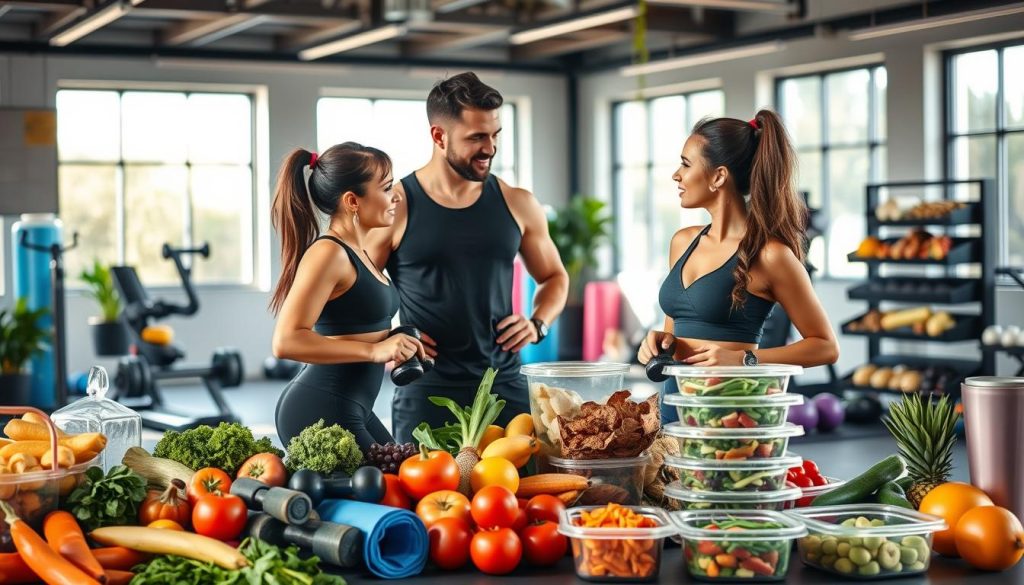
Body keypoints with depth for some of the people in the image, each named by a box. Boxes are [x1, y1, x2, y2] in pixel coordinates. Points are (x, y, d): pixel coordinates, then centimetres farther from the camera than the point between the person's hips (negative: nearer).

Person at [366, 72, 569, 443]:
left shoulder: (517, 205, 7)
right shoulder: (394, 209, -3)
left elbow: (554, 277, 20)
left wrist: (538, 324, 2)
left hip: (505, 386, 3)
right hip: (425, 392, -2)